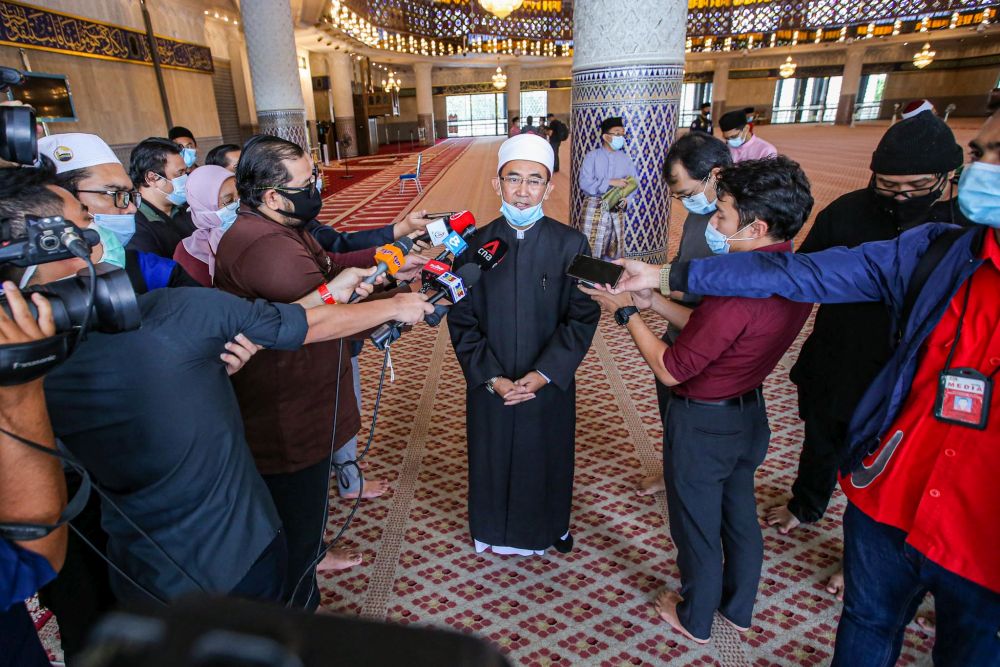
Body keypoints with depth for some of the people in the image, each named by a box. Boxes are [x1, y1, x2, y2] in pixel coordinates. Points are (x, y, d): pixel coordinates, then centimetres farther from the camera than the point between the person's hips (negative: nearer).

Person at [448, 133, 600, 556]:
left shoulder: (570, 245, -10)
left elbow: (583, 317, -9)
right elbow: (461, 320, -5)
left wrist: (544, 374, -16)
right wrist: (491, 377, -13)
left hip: (550, 386, 0)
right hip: (489, 387, 1)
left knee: (547, 459, 18)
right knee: (492, 461, 18)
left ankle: (550, 527, 48)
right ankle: (494, 530, 46)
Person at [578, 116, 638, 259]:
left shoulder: (625, 158, 11)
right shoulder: (592, 156, -2)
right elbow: (584, 183, -14)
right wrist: (611, 182, -20)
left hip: (617, 210, 4)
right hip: (594, 208, -4)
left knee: (615, 249, 9)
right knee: (590, 250, -7)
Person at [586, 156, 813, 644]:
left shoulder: (739, 289, -33)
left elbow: (670, 370, -25)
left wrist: (625, 311, -17)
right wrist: (652, 301, -1)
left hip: (703, 424, -8)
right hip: (749, 413, 8)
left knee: (696, 525, 15)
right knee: (739, 513, 26)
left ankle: (695, 619, 40)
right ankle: (739, 607, 49)